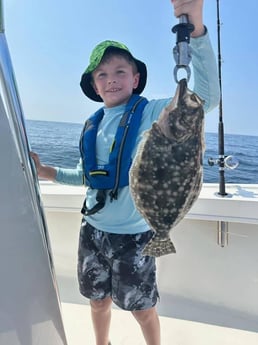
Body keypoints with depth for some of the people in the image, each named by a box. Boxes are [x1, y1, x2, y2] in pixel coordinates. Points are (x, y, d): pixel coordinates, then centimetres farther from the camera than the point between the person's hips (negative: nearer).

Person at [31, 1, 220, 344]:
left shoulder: (153, 113, -11)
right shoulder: (91, 126, 6)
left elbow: (207, 98, -27)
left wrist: (195, 29, -36)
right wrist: (47, 171, 3)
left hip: (133, 234, -5)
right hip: (92, 230, 6)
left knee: (143, 309, 16)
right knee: (99, 301, 24)